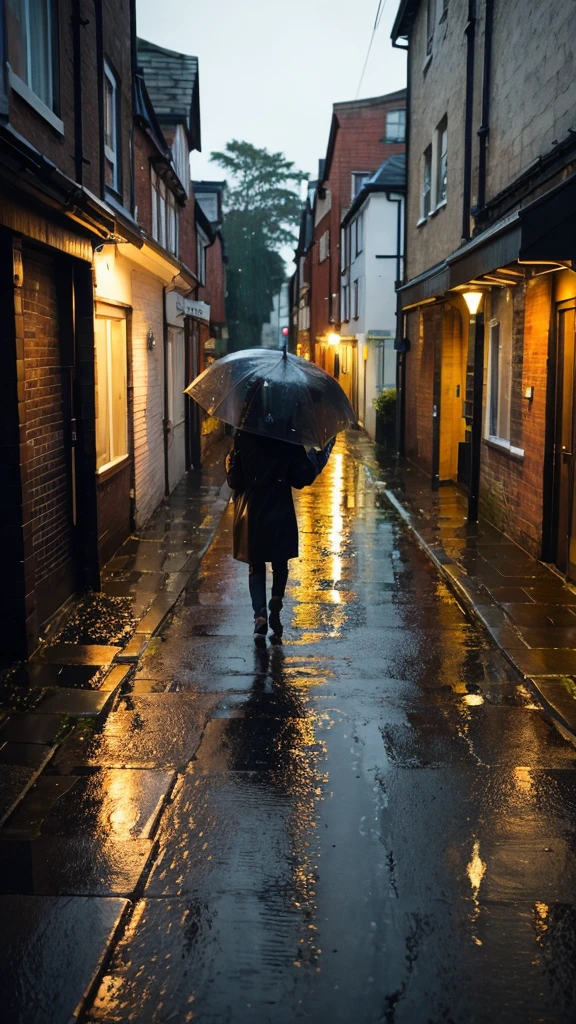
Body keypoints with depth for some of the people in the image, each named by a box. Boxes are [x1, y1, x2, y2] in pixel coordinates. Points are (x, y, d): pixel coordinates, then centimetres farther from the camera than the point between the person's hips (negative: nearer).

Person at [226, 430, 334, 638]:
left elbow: (233, 480, -7)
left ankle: (260, 615, -2)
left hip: (251, 515, 0)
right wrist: (320, 456, 8)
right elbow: (302, 478, -4)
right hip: (281, 514, 0)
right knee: (280, 565, 19)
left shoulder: (243, 439, -8)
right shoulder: (290, 441, -9)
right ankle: (276, 603, -2)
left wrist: (230, 457, 14)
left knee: (256, 567, 12)